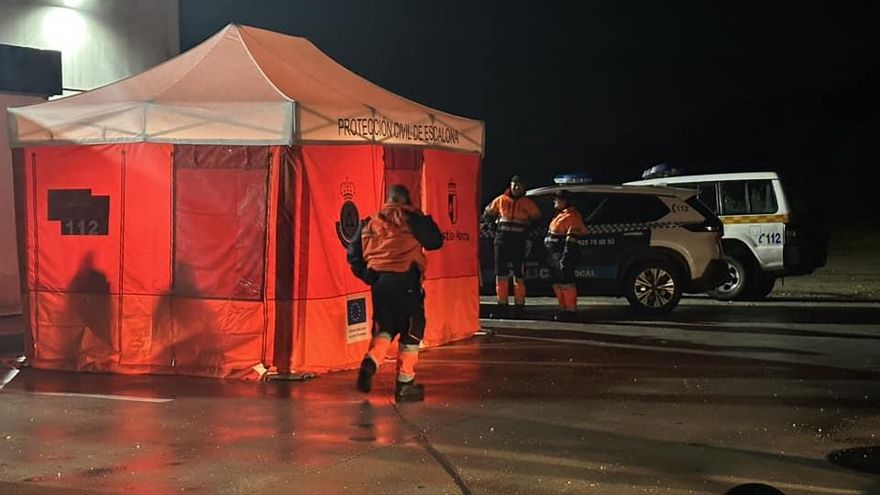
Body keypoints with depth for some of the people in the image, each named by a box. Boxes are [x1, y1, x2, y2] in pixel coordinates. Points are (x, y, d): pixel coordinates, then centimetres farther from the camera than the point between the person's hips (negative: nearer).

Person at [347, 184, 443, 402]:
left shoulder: (370, 222, 13)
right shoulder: (410, 217, 1)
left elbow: (353, 254, 9)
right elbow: (435, 241, 6)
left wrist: (366, 275, 15)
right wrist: (427, 221, 21)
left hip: (378, 280, 4)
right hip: (405, 279, -4)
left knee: (384, 327, 20)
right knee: (411, 329, 7)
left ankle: (371, 360, -9)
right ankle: (405, 384, 9)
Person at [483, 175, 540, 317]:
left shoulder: (528, 204, 3)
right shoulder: (501, 200, 6)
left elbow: (537, 218, 15)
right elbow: (488, 213, 18)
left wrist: (528, 231, 0)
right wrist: (496, 226, 5)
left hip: (519, 243, -2)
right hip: (502, 241, 2)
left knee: (519, 276, 1)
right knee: (501, 274, 4)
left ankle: (519, 306, 9)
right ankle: (502, 306, 11)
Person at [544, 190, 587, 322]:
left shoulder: (571, 216, -14)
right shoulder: (560, 215, 19)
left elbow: (571, 241, -20)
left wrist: (565, 259, -24)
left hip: (564, 256, -11)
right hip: (556, 256, 11)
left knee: (566, 283, -9)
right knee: (557, 284, 15)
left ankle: (571, 310, -5)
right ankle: (564, 309, 22)